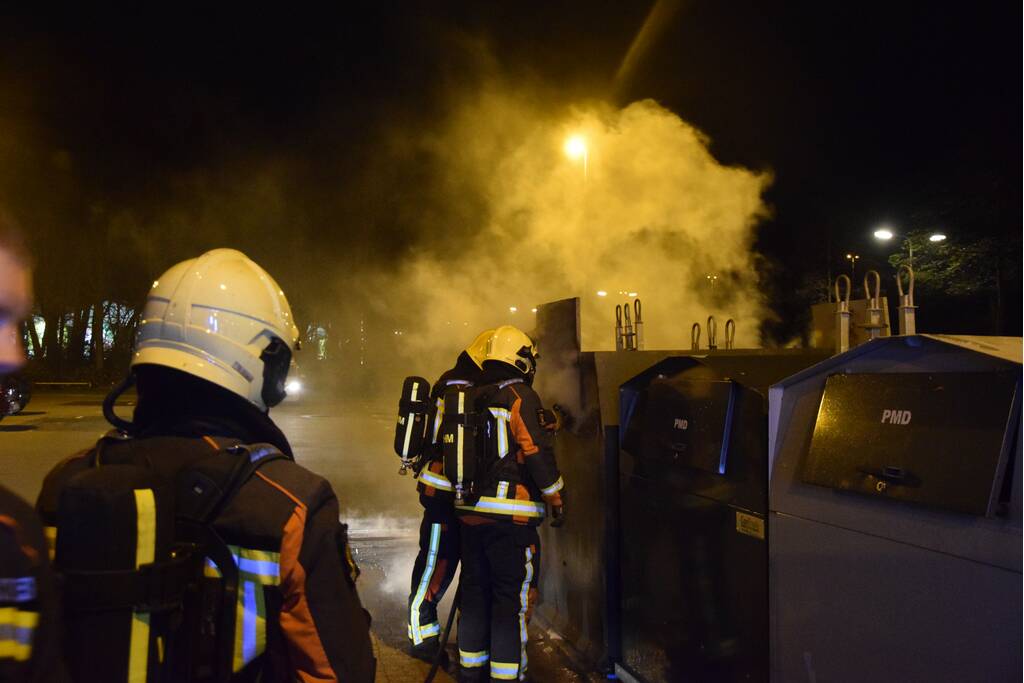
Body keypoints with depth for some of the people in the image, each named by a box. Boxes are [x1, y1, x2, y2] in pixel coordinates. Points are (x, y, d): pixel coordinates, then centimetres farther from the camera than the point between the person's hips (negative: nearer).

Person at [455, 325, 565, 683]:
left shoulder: (473, 400, 13)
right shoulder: (521, 397, -10)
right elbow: (537, 452, -16)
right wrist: (556, 499, -6)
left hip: (471, 513, 7)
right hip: (510, 516, -7)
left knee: (475, 591, 16)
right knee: (514, 598, 1)